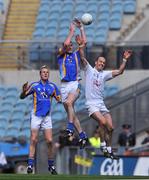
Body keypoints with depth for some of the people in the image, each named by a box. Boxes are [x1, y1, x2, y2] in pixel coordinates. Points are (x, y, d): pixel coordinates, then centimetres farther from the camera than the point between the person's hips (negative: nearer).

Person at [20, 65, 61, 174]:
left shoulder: (53, 86, 7)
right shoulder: (34, 85, 1)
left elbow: (59, 99, 10)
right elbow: (22, 97, 1)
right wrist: (24, 91, -20)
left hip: (47, 116, 2)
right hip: (36, 115, -2)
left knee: (49, 141, -4)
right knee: (34, 140, -7)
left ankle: (51, 165, 6)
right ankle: (30, 164, -7)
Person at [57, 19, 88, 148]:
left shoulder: (76, 55, 14)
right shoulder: (61, 55, 10)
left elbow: (84, 42, 8)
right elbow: (66, 43, -6)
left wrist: (81, 28, 9)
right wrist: (72, 30, 2)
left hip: (75, 84, -2)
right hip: (64, 85, 2)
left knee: (69, 103, -30)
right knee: (70, 111, 1)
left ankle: (70, 127, -33)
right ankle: (82, 134, 7)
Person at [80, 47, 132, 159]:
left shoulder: (104, 74, 15)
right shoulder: (89, 70, 5)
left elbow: (119, 72, 7)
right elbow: (83, 58, -6)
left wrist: (125, 60, -2)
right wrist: (81, 46, -17)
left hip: (102, 104, 5)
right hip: (92, 104, -5)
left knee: (110, 127, -2)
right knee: (103, 122, -27)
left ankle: (109, 150, 11)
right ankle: (103, 145, -14)